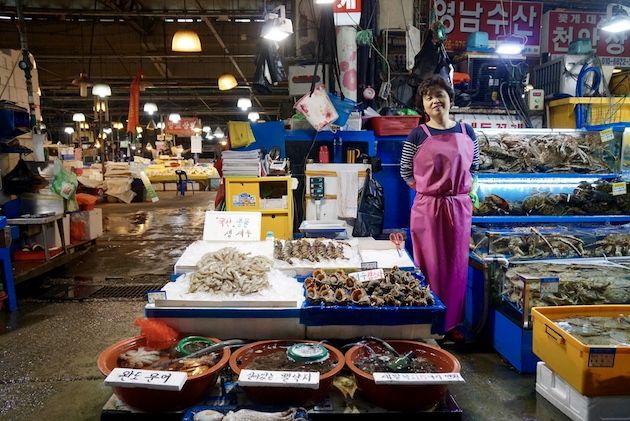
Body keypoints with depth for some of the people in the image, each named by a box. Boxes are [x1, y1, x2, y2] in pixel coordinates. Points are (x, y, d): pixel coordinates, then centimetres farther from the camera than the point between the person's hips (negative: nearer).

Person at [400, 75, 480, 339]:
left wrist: (465, 189, 3)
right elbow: (406, 172, 2)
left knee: (456, 265, 10)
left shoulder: (467, 132, 6)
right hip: (427, 208, -3)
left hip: (459, 207, 3)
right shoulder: (418, 135, -4)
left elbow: (474, 167, 16)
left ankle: (452, 323, 26)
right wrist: (430, 190, -2)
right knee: (431, 265, 5)